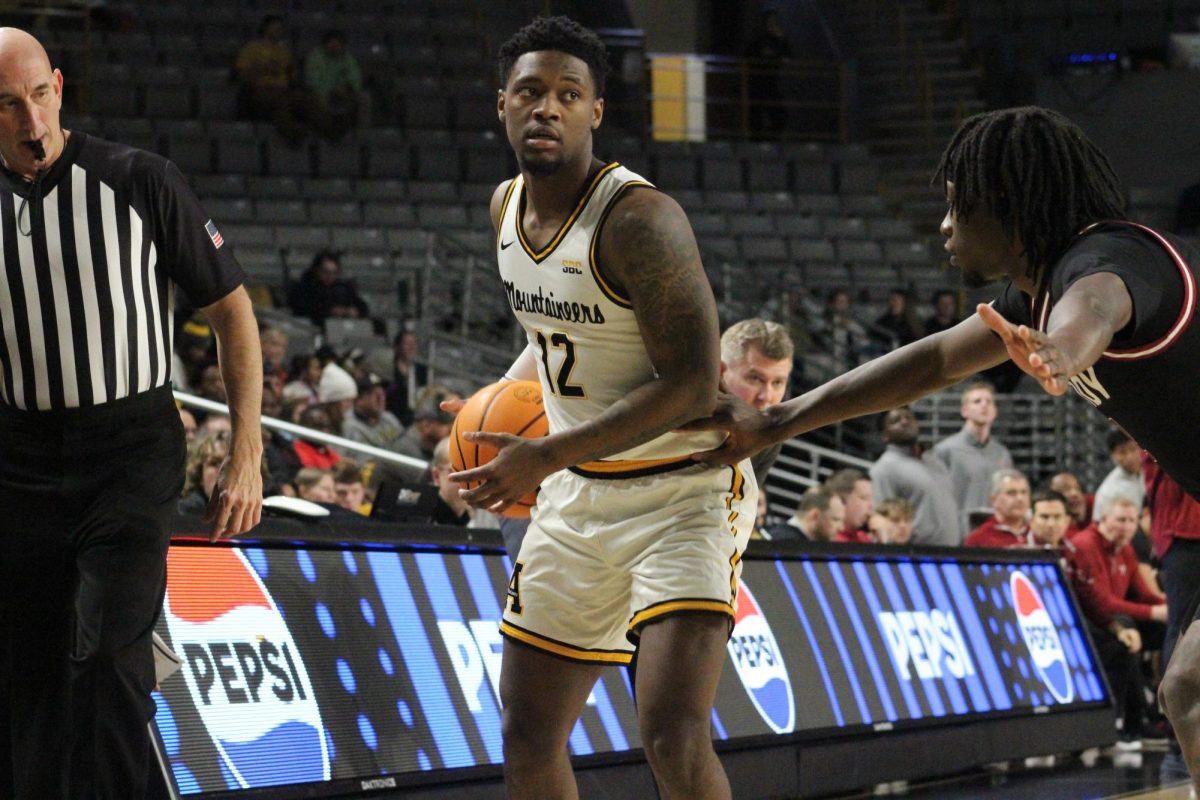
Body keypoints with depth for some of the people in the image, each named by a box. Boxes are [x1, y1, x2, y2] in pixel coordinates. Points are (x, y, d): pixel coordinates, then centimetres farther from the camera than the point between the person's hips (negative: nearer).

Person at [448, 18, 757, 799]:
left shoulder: (639, 219, -21)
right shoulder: (509, 206, 5)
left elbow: (693, 384, -26)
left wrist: (549, 457, -28)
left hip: (682, 493, -8)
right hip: (578, 498, 8)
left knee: (674, 736, -23)